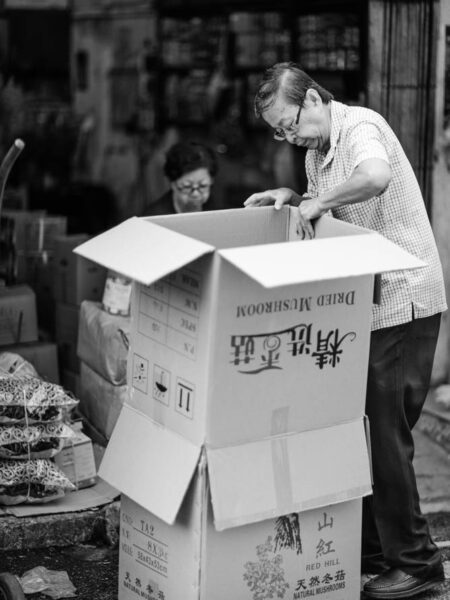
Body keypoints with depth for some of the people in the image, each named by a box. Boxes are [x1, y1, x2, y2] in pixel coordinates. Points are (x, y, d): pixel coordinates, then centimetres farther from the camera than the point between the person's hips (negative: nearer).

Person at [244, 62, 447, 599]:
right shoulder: (317, 150, 13)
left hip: (401, 302, -9)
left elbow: (376, 177, -39)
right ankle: (369, 554, 24)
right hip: (362, 307, 9)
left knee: (385, 432, -4)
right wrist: (292, 198, 6)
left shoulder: (361, 126, -16)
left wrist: (318, 202, -26)